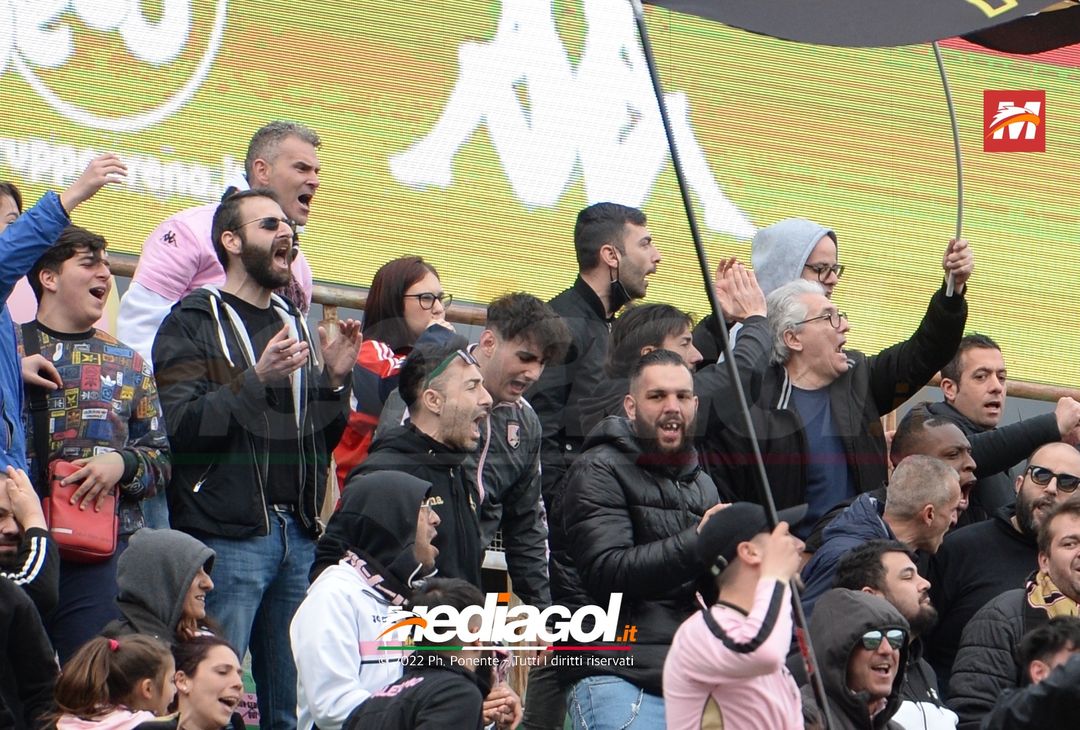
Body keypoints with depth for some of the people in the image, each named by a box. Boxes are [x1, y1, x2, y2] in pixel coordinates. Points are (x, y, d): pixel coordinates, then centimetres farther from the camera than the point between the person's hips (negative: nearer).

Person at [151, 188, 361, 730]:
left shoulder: (293, 324, 20)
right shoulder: (194, 324, 0)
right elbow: (182, 426, -14)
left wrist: (334, 380, 3)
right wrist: (257, 378, -21)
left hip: (297, 536, 6)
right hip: (226, 536, -6)